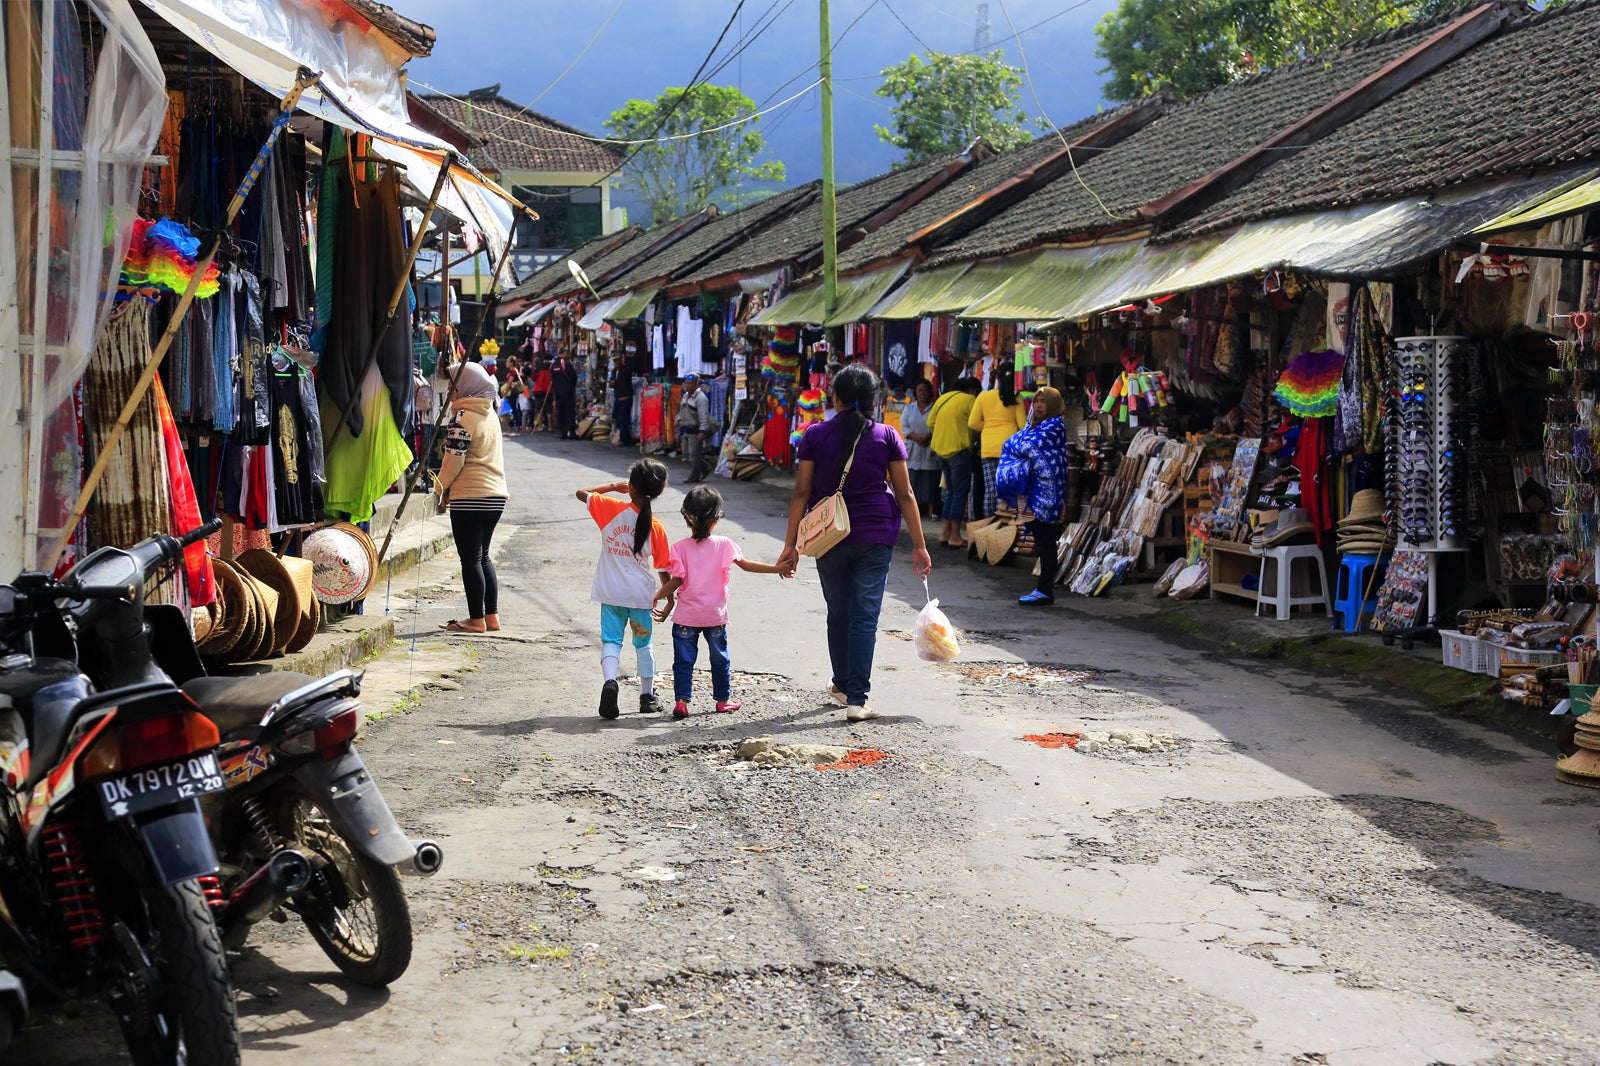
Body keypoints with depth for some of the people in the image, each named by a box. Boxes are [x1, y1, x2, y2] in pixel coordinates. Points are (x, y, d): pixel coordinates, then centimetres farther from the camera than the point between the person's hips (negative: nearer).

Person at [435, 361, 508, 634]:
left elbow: (454, 458, -14)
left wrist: (442, 487, 4)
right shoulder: (491, 415, 13)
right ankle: (491, 616, 16)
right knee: (483, 556, 16)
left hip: (469, 497, -8)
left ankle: (476, 619, 1)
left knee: (470, 558, -1)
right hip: (496, 495, 8)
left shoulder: (462, 417, -12)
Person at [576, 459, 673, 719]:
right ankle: (647, 697, 24)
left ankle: (610, 680, -20)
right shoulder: (656, 527, -9)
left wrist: (613, 486, 10)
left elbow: (581, 493, 2)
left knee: (611, 640, 7)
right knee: (643, 644, 16)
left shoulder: (612, 509, -11)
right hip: (641, 594, 0)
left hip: (611, 592, 0)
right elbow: (663, 567, -2)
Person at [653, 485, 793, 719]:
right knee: (719, 658, 17)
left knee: (684, 660, 6)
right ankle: (722, 699, 26)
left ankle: (681, 700, -3)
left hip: (685, 616, -1)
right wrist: (777, 568, 2)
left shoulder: (680, 548, -8)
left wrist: (657, 597, 2)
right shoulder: (723, 545, -7)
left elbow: (676, 581, -10)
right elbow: (746, 565, -5)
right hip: (715, 616, 1)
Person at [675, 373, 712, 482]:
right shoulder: (685, 396, 13)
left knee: (694, 454, -4)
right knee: (686, 451, 14)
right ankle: (705, 468, 26)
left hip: (696, 430, -10)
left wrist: (702, 431, -27)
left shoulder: (701, 398, -16)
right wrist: (680, 420, 8)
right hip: (687, 429, 10)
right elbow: (681, 410, 27)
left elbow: (704, 416, -22)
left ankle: (694, 476, 7)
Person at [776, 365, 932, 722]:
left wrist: (791, 544, 2)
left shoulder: (815, 436, -1)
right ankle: (856, 699, -5)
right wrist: (919, 545, 4)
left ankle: (843, 684, 33)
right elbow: (905, 494, -1)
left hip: (828, 538, 1)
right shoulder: (886, 437, -1)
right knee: (865, 616, 0)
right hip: (875, 537, -1)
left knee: (838, 613, 16)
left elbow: (802, 492, -2)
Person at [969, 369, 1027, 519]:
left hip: (988, 448, 2)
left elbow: (973, 423, 3)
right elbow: (1023, 424, 0)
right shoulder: (1015, 398, -1)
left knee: (990, 490, 3)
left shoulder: (983, 396, 3)